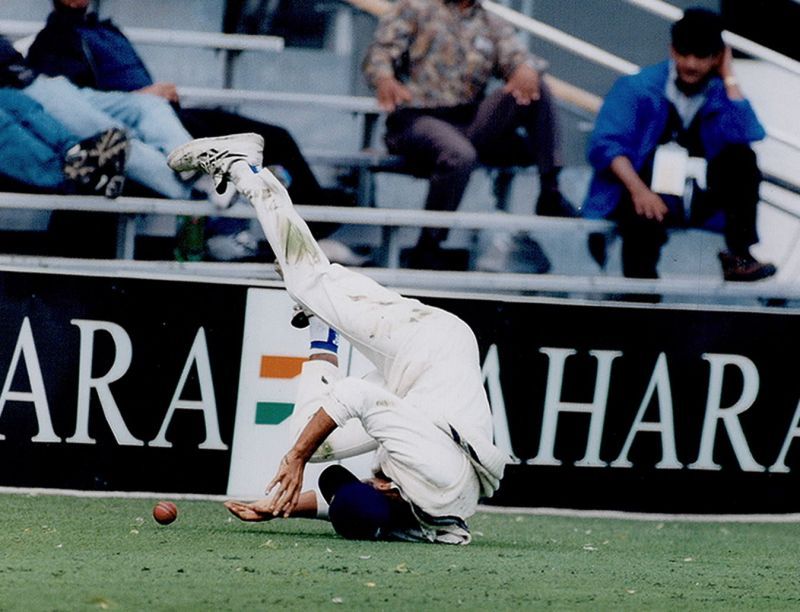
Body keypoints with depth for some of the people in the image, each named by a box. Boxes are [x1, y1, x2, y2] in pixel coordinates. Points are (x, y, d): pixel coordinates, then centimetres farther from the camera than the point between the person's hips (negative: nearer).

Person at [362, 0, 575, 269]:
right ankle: (424, 255, -30)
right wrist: (385, 80, -25)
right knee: (459, 156, -38)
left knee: (535, 90, -20)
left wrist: (526, 69, -24)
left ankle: (550, 194, -21)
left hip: (470, 123, 4)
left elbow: (516, 55, 4)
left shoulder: (494, 28, 24)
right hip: (417, 118, -4)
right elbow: (380, 51, 1)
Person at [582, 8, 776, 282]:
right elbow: (605, 144, -10)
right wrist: (638, 189, -25)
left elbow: (743, 135, -13)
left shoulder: (720, 92, 8)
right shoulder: (638, 88, 2)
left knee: (741, 157, -20)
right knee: (642, 220, -37)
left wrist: (729, 77, -4)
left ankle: (739, 256, -25)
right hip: (649, 194, -3)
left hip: (701, 199, 3)